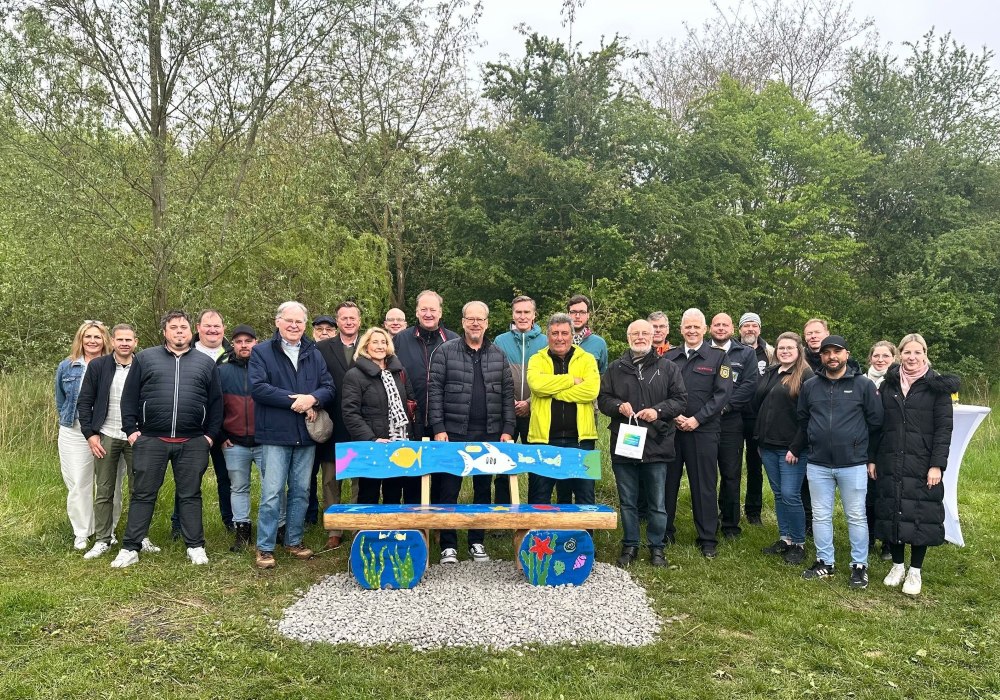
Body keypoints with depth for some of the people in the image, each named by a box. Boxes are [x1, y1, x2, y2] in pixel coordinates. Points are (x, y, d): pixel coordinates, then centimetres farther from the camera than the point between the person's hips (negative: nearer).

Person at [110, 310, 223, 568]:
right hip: (150, 440, 0)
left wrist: (211, 434, 3)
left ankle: (195, 547, 15)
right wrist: (131, 429, -1)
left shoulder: (206, 363, 10)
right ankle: (130, 548, 15)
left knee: (190, 495, 7)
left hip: (193, 443, 1)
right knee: (143, 495, 6)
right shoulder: (145, 358, 7)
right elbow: (129, 397, 6)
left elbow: (216, 402, 10)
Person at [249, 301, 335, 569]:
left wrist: (312, 399, -16)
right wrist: (294, 401, -15)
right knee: (271, 493, -3)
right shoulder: (261, 352, -1)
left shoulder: (314, 354, 12)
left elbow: (328, 387, 6)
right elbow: (257, 388, -13)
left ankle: (294, 541, 25)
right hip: (275, 436, -4)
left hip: (306, 436, 4)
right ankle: (264, 548, 8)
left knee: (301, 492, 11)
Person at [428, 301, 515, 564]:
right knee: (449, 489, 2)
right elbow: (434, 390, -4)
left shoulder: (498, 355, 9)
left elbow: (507, 394, 9)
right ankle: (449, 545, 13)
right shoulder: (445, 351, -1)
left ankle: (477, 542, 23)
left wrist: (508, 429, 2)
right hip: (454, 433, -3)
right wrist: (438, 428, -10)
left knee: (483, 488, 10)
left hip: (489, 435, 3)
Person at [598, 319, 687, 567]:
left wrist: (658, 411, -14)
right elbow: (603, 398, 9)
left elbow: (680, 399, 2)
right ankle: (630, 546, 24)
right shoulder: (616, 368, 8)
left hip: (656, 444, -1)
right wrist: (618, 406, -11)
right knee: (627, 501, 11)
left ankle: (656, 547, 22)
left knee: (657, 503, 8)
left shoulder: (668, 367, 4)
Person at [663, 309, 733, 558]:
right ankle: (664, 532, 22)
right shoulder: (669, 357, 9)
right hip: (670, 428, 3)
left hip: (703, 430, -2)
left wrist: (697, 419, -12)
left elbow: (722, 393, -6)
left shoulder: (717, 358, 2)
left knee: (704, 485, 3)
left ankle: (708, 539, 13)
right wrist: (674, 415, -9)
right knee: (668, 481, 9)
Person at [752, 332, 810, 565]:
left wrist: (796, 447, -17)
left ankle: (799, 544, 9)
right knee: (778, 494, 13)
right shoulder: (769, 373, 13)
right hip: (768, 445, 7)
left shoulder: (806, 376, -8)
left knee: (790, 495, -6)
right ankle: (784, 539, 23)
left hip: (791, 447, -7)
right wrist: (759, 437, 11)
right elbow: (757, 405, 18)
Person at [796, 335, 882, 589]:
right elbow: (802, 422, 14)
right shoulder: (810, 386, 5)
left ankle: (859, 566, 20)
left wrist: (870, 457, 5)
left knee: (856, 517, 8)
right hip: (818, 465, 3)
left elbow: (875, 422, 1)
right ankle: (824, 563, 23)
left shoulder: (863, 384, -3)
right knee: (821, 516, 10)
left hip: (853, 465, -2)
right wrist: (798, 450, 13)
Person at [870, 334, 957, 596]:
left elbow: (944, 428, -5)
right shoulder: (888, 385, 7)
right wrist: (871, 458, 4)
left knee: (920, 515, 1)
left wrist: (937, 465, -12)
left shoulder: (937, 386, -1)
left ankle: (915, 570, 16)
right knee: (891, 512, 6)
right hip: (889, 463, 3)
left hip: (921, 464, -3)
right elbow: (877, 424, 8)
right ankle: (897, 565, 22)